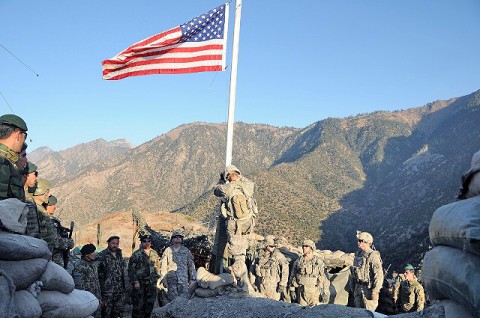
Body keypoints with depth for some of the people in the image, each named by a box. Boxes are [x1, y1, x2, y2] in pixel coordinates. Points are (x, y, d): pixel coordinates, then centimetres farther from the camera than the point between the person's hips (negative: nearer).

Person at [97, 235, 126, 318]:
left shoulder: (119, 254, 11)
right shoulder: (102, 255, -9)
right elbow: (98, 272, -12)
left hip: (119, 289, 6)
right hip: (107, 289, -6)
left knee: (118, 311, 10)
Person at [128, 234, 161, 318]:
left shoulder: (154, 254, 11)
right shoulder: (136, 254, -4)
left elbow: (157, 267, 18)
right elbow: (131, 269, -6)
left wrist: (157, 278, 10)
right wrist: (135, 282, -12)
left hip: (152, 284, 5)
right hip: (140, 283, -5)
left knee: (150, 304, 10)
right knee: (138, 305, -3)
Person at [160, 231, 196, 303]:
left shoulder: (186, 251, 9)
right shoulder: (168, 251, 6)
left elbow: (191, 265, 10)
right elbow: (163, 266, 6)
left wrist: (192, 278, 5)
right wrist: (163, 279, 0)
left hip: (183, 280, 0)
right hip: (171, 280, 0)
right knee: (172, 300, 2)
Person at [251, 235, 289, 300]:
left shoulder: (278, 255, -11)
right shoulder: (260, 255, 4)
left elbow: (285, 269, -13)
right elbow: (254, 267, 16)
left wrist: (282, 284, -15)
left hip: (273, 285, -5)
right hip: (262, 285, 5)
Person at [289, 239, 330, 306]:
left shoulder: (318, 262, -5)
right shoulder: (298, 261, 4)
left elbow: (325, 278, -4)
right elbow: (292, 276, 11)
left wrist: (326, 293, -8)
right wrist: (292, 290, 8)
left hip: (314, 292, -3)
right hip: (301, 292, 3)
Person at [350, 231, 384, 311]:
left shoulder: (373, 256, -17)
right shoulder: (358, 254, 8)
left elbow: (379, 275, -19)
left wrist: (375, 292, -20)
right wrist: (352, 286, 17)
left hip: (368, 288, -8)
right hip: (358, 287, 8)